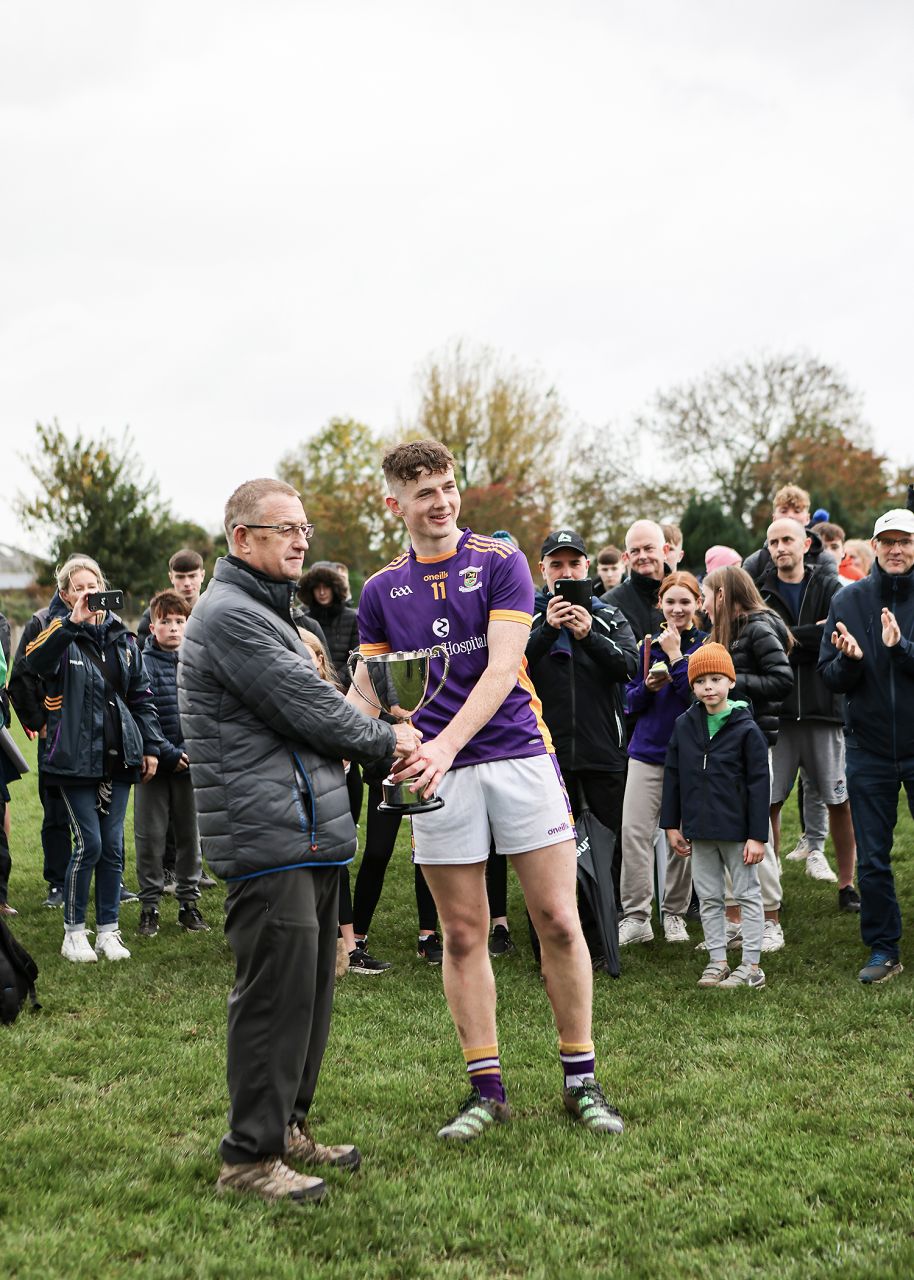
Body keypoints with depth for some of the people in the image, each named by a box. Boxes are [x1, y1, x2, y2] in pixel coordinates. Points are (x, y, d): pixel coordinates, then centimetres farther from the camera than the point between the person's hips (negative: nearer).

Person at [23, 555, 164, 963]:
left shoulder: (122, 638, 11)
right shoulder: (61, 634, -3)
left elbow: (141, 695, 15)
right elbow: (35, 661, -27)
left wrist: (150, 745, 10)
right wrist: (73, 623, -37)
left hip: (118, 756, 4)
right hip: (76, 756, -4)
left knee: (113, 845, 5)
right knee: (89, 843, -6)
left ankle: (108, 930, 16)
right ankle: (73, 932, 8)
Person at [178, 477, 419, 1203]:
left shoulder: (267, 612, 22)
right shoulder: (229, 615, -13)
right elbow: (309, 709, -15)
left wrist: (372, 739, 3)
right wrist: (387, 741, -1)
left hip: (310, 832, 10)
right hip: (268, 837, -10)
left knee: (311, 988, 15)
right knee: (276, 993, -7)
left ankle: (288, 1125, 27)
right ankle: (250, 1156, 2)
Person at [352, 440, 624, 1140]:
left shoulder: (501, 561, 0)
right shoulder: (381, 589, 9)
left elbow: (502, 668, -10)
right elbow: (368, 688, 15)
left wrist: (445, 745, -23)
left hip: (519, 753, -2)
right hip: (438, 774, 2)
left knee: (558, 920, -1)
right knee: (463, 935, 5)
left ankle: (582, 1080, 12)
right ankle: (486, 1087, 16)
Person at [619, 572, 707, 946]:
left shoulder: (706, 645, 0)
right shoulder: (648, 644, 8)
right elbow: (630, 702, 9)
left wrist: (675, 656, -14)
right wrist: (648, 686, -11)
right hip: (647, 750, 2)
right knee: (634, 831, -7)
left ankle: (674, 914, 19)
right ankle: (635, 916, 0)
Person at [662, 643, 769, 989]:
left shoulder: (746, 728, -9)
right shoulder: (684, 726, 3)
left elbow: (759, 784, -9)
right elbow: (672, 777, 9)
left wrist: (757, 835, -12)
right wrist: (672, 825, 7)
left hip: (737, 830, -5)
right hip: (699, 830, 5)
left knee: (747, 895, 5)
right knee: (708, 898, 11)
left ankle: (751, 966, 10)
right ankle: (717, 961, 21)